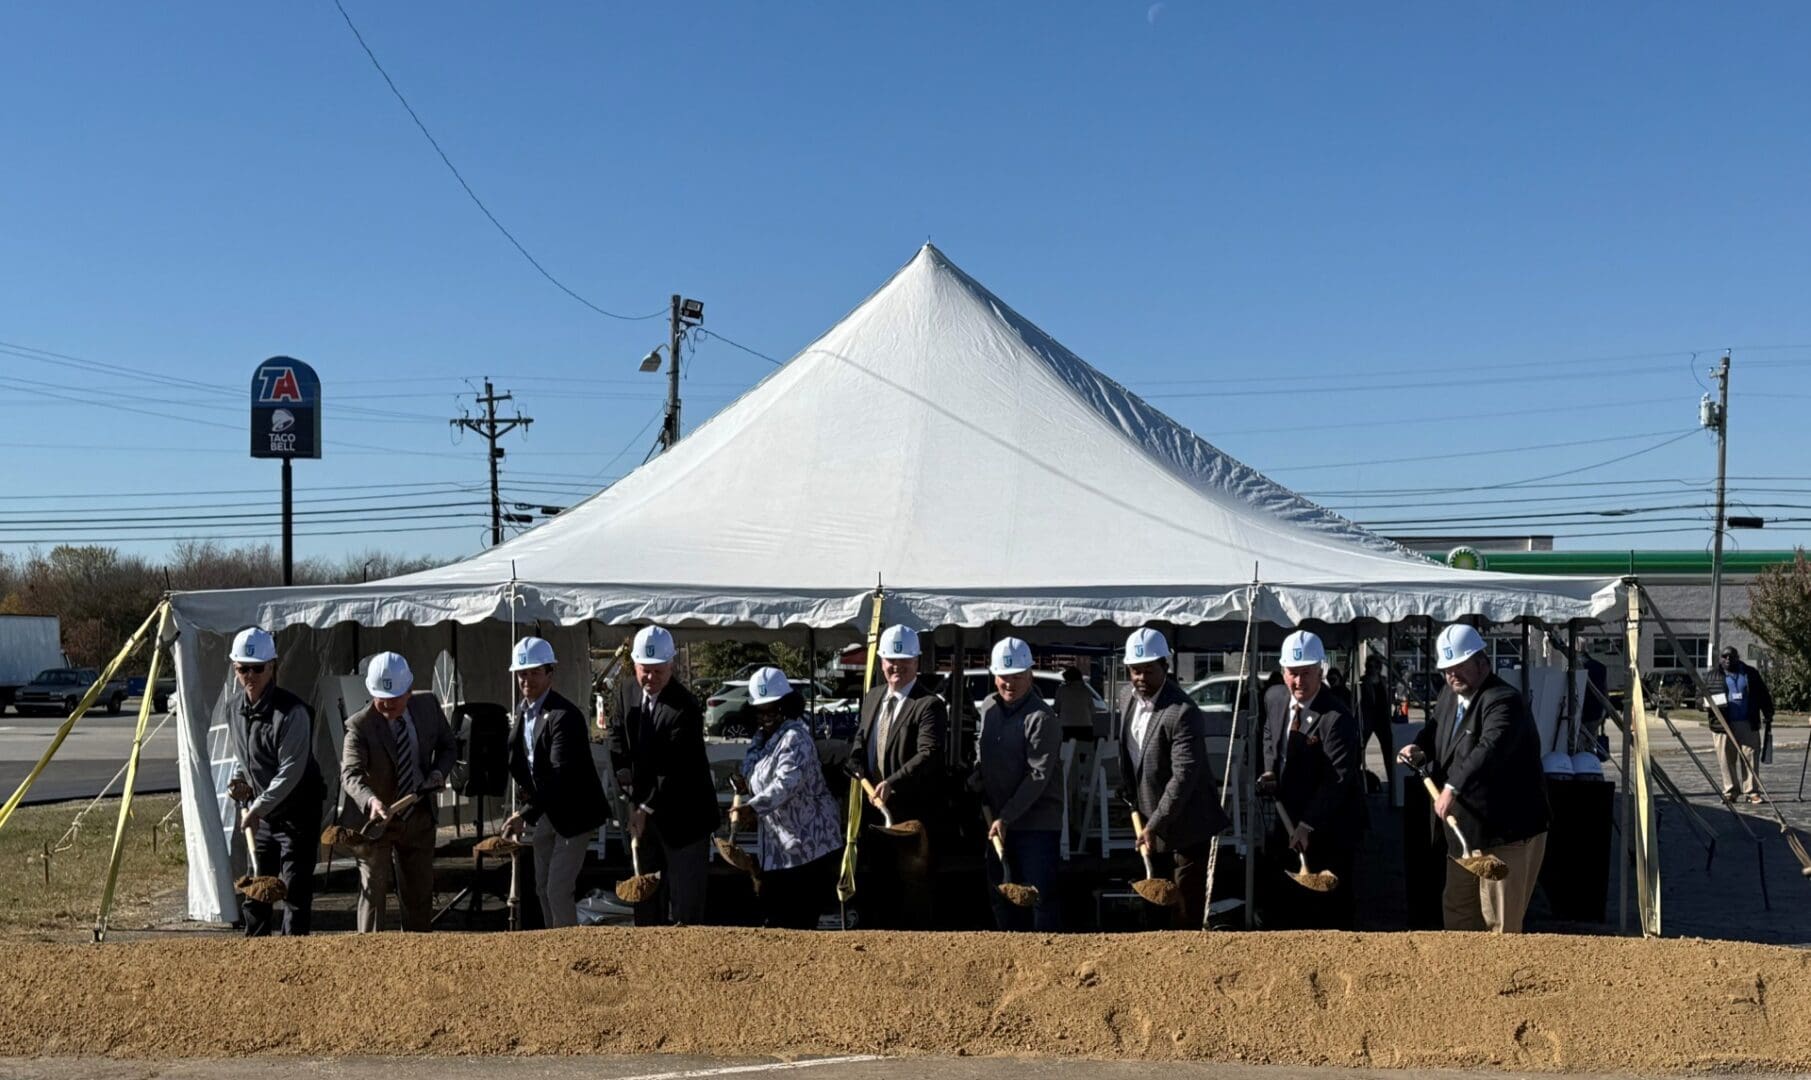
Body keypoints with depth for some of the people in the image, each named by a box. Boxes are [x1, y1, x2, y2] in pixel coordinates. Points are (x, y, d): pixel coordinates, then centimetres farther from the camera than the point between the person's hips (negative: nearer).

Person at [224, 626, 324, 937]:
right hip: (259, 815, 8)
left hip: (297, 814, -7)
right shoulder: (236, 714, 5)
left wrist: (257, 808, -22)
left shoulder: (292, 712, -20)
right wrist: (239, 780, 1)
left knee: (295, 891, -5)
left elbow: (291, 771, -22)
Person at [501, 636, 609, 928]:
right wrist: (524, 791, 0)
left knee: (559, 890, -9)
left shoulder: (564, 715, -23)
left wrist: (525, 814, -35)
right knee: (542, 888, 16)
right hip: (542, 812, 8)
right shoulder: (521, 709, 4)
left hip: (572, 813, -8)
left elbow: (561, 775, -30)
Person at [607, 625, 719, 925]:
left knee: (684, 898, -1)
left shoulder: (685, 708, -20)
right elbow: (617, 733, 18)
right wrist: (623, 768, 0)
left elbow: (675, 768, -22)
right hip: (644, 810, 7)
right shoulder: (630, 696, 3)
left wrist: (647, 808, -23)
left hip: (681, 815, -7)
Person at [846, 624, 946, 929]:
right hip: (873, 809, 7)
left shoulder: (929, 705, -13)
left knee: (912, 890, 3)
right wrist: (859, 771, -5)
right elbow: (858, 743, 17)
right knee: (870, 885, 15)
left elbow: (929, 754, -24)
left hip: (911, 813, -7)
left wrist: (892, 783, -34)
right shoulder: (871, 698, 12)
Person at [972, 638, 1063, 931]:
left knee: (1040, 895, -6)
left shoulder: (1041, 718, -15)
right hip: (998, 821, 7)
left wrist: (1006, 817, -20)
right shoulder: (987, 707, 7)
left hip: (1037, 822, -7)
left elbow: (1038, 776, -19)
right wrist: (975, 781, 5)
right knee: (999, 894, 13)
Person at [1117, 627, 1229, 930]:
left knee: (1187, 908, -1)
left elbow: (1185, 776, -28)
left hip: (1185, 822, -8)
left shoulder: (1182, 712, -25)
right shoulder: (1132, 700, 2)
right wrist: (1132, 800, 10)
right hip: (1150, 819, 8)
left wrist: (1155, 825, -28)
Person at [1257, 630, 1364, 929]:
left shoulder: (1337, 717, -24)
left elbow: (1338, 778, -23)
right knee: (1278, 893, 13)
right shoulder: (1274, 698, 0)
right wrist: (1270, 769, 0)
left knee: (1330, 906, 3)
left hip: (1330, 824, -7)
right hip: (1289, 814, 7)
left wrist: (1309, 825, -24)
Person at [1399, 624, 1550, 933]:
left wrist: (1453, 787, -48)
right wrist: (1419, 749, 2)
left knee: (1500, 922, -2)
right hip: (1464, 827, 9)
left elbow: (1490, 748, -37)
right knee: (1456, 909, 20)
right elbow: (1435, 729, 24)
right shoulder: (1449, 694, 7)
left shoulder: (1504, 701, -22)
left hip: (1507, 829, -9)